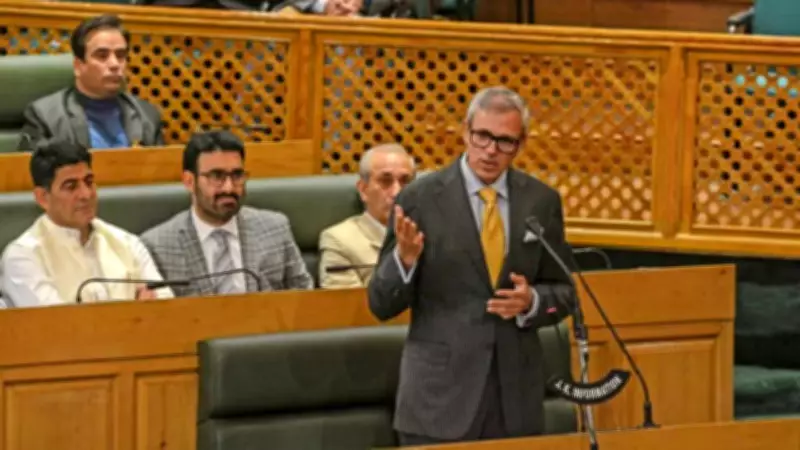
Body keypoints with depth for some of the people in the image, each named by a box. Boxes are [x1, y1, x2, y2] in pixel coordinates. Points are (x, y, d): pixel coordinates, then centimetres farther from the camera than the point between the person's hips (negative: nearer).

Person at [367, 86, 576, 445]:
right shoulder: (420, 199, -4)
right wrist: (404, 257, -22)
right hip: (441, 394, -3)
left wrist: (532, 301, -10)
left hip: (516, 394, 3)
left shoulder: (542, 201, 5)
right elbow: (382, 304, -2)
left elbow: (563, 294, 12)